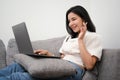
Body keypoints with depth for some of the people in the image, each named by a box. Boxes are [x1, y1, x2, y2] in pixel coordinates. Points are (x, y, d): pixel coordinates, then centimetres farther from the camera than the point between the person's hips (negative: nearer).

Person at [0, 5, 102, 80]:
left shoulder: (94, 37, 5)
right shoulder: (69, 37, 29)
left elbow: (89, 65, -8)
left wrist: (80, 40, -7)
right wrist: (48, 53, 6)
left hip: (73, 70, -7)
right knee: (17, 67, -15)